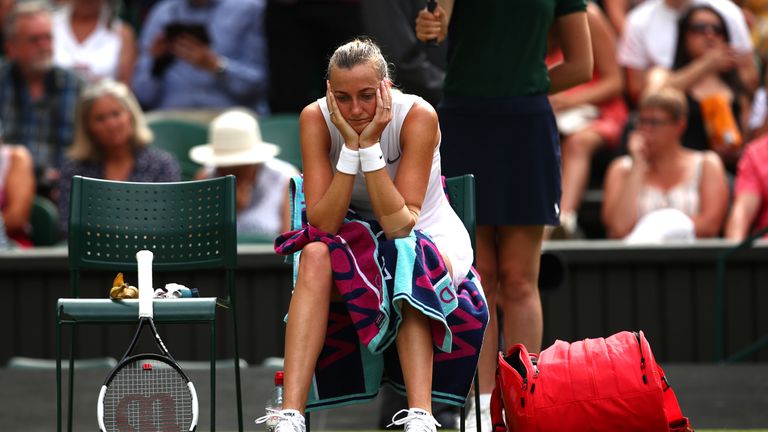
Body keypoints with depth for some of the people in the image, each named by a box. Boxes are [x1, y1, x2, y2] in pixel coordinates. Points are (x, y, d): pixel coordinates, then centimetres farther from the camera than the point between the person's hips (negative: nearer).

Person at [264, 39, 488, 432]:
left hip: (430, 241, -2)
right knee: (316, 256, -31)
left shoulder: (418, 116, -22)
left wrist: (370, 145, -33)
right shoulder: (316, 119, -16)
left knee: (406, 263, -36)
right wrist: (350, 145, -30)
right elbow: (323, 225, -23)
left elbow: (400, 225, -28)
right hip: (355, 244, 2)